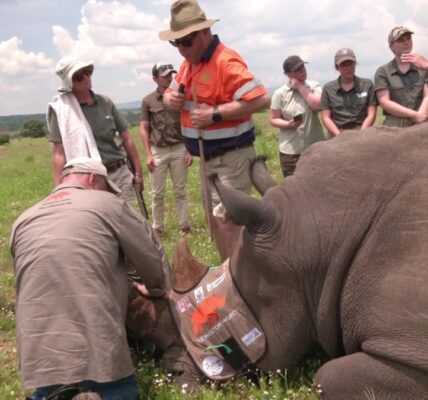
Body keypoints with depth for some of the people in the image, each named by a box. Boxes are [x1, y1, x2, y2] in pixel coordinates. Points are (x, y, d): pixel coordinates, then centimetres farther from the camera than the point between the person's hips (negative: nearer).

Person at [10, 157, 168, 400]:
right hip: (96, 346, -4)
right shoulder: (108, 204, 1)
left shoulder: (22, 222, 14)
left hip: (38, 351, 4)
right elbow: (154, 262, 7)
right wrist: (156, 291, 30)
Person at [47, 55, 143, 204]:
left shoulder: (105, 102, 8)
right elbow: (59, 153, -9)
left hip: (121, 174, 5)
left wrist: (138, 171, 11)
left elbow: (126, 138, 13)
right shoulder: (62, 109, -5)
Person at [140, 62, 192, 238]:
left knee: (180, 191, 7)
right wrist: (148, 155, -5)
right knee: (157, 193, 6)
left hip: (179, 149, 1)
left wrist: (190, 150, -2)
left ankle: (184, 226, 15)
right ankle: (157, 228, 15)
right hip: (158, 151, -1)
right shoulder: (148, 101, 0)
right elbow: (144, 129, 1)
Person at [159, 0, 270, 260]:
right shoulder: (189, 64, 9)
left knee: (229, 222, -10)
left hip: (232, 157, -10)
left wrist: (215, 113, -29)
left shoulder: (226, 62, -20)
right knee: (215, 220, 16)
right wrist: (171, 99, -4)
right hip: (209, 158, 10)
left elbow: (262, 99, -29)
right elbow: (170, 93, 21)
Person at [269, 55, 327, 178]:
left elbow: (317, 105, -16)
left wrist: (300, 87, -13)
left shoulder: (314, 86, 2)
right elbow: (273, 119, 1)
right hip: (291, 150, -2)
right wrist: (288, 124, -18)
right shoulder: (280, 93, -3)